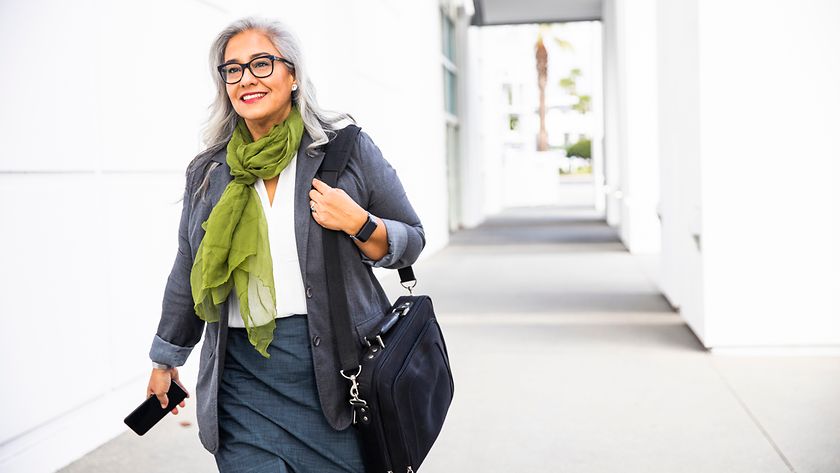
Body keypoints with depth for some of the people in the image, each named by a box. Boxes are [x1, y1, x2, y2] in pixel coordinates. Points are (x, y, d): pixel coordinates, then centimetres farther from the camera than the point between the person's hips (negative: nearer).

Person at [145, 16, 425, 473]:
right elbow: (188, 276, 20)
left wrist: (358, 225, -13)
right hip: (243, 382, 2)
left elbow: (410, 241, 6)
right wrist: (165, 359, 27)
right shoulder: (207, 172, 9)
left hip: (337, 369, -2)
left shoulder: (347, 147, 0)